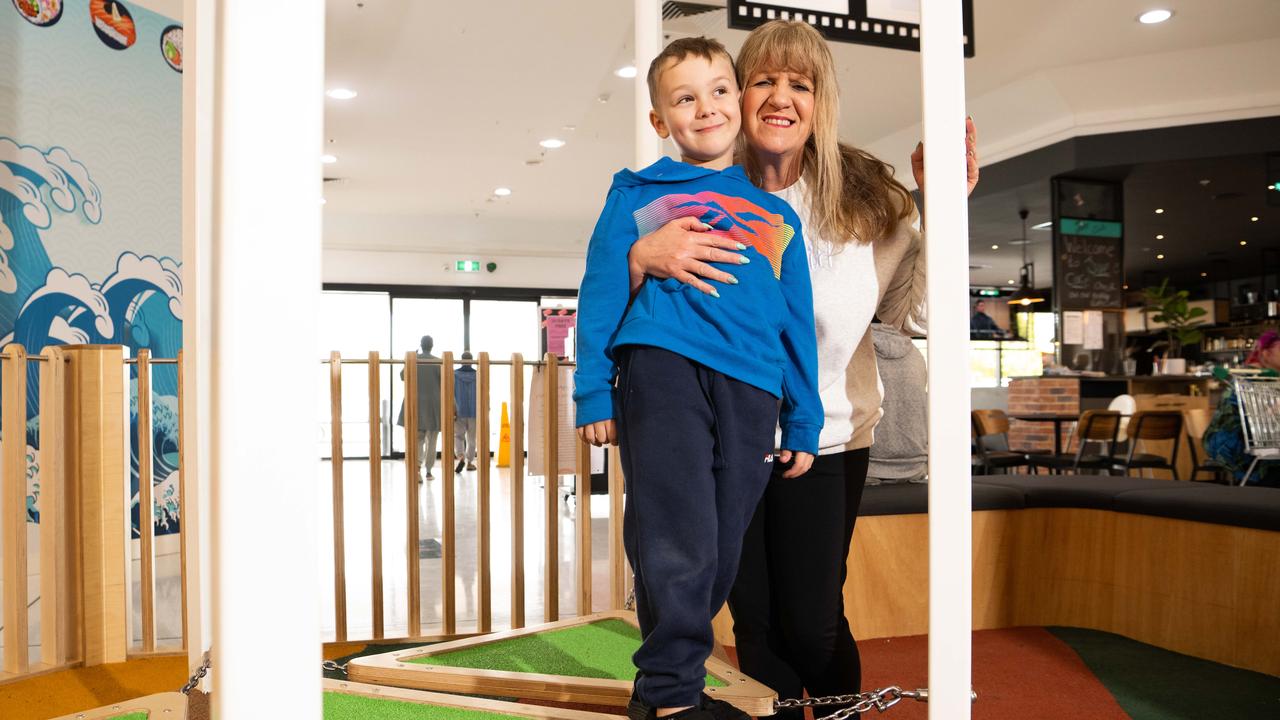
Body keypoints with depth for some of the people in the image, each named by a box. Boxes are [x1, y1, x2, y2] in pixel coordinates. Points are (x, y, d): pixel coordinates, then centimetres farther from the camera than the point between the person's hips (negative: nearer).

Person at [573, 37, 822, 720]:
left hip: (752, 386, 4)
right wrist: (593, 391, 0)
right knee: (678, 542, -11)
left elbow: (797, 324, 20)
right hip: (662, 366, -3)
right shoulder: (637, 196, 13)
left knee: (720, 552, 4)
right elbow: (601, 295, 8)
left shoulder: (777, 216, 22)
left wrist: (803, 423, 15)